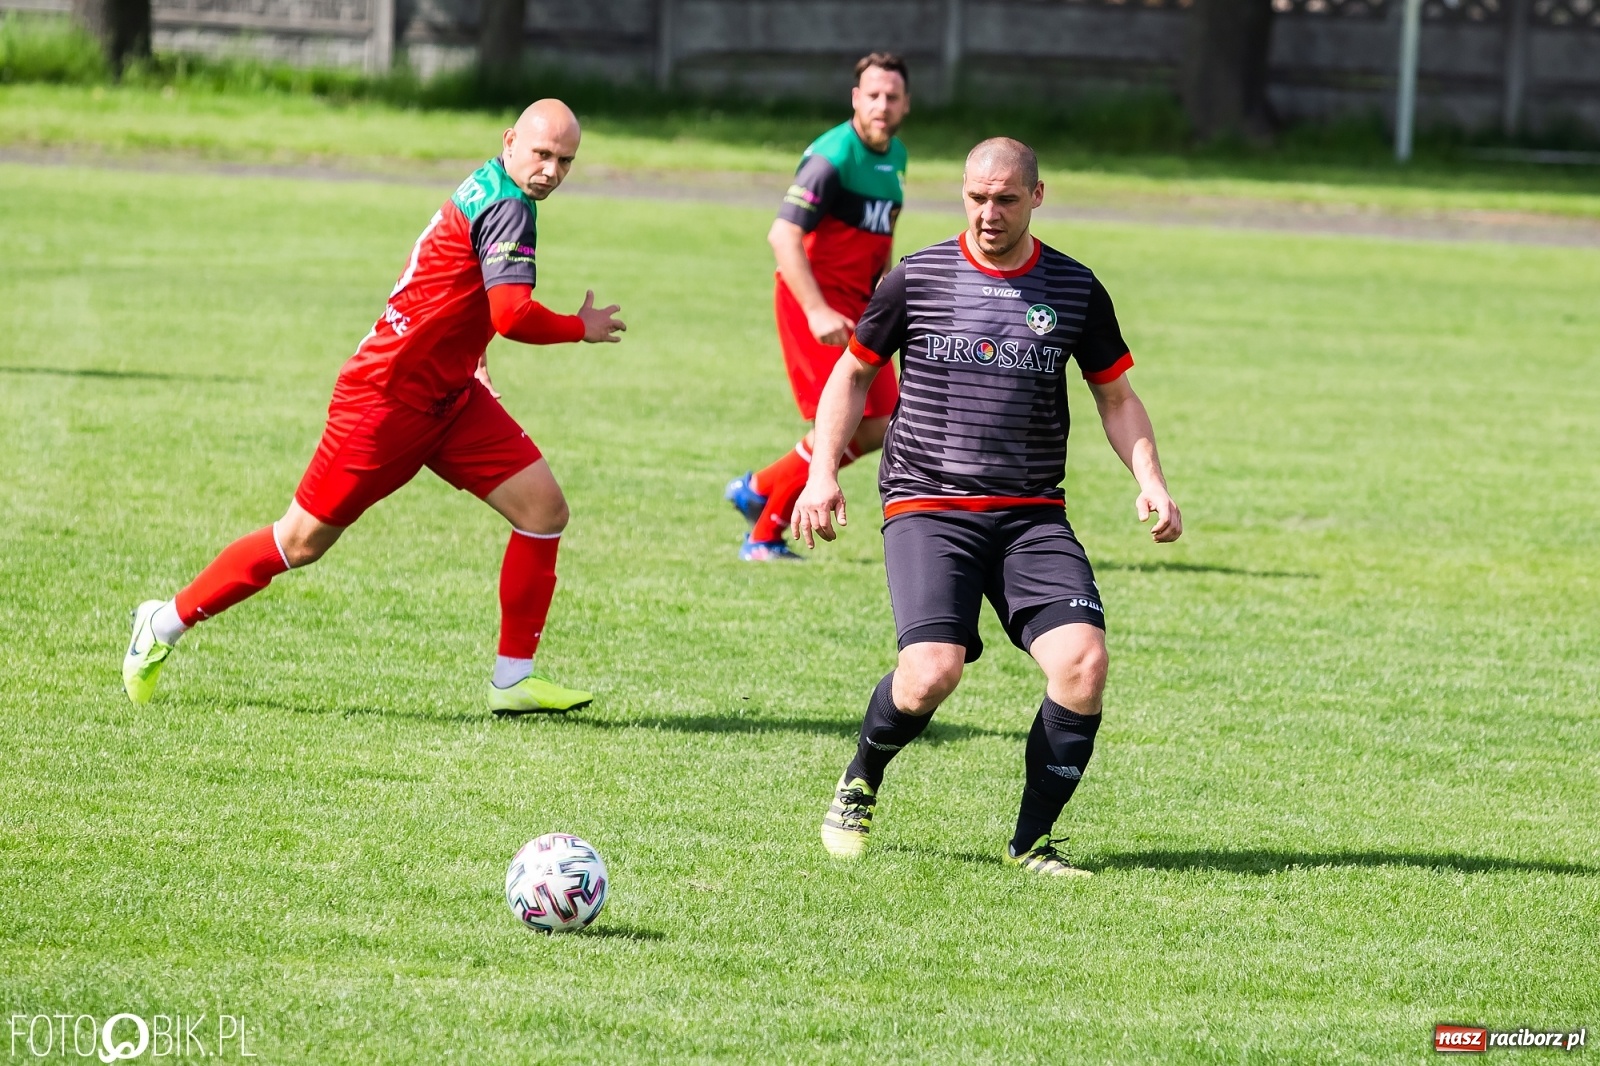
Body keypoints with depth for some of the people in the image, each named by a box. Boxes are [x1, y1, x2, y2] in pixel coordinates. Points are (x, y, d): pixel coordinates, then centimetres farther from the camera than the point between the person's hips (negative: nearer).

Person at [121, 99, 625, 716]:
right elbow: (512, 316, -30)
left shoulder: (486, 193, 10)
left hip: (449, 398, 9)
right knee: (303, 541, -1)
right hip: (387, 398, -9)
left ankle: (514, 680, 2)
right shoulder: (508, 208, -20)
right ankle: (166, 623, 16)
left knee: (543, 508, -3)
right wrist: (582, 329, -12)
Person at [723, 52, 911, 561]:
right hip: (815, 298, -8)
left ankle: (758, 489, 18)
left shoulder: (895, 157, 9)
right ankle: (764, 536, 0)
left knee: (877, 427, 4)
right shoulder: (832, 157, -18)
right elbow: (783, 235, -24)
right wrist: (817, 312, -31)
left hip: (856, 306, 8)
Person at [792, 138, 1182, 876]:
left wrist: (1150, 480, 1)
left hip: (1033, 516, 2)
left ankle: (1033, 841, -3)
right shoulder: (916, 280, 3)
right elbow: (853, 372, 14)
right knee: (932, 669, -23)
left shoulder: (1074, 290, 7)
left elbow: (1115, 396, 17)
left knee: (1083, 660, -20)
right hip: (927, 508, -2)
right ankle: (858, 786, 9)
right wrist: (823, 471, 3)